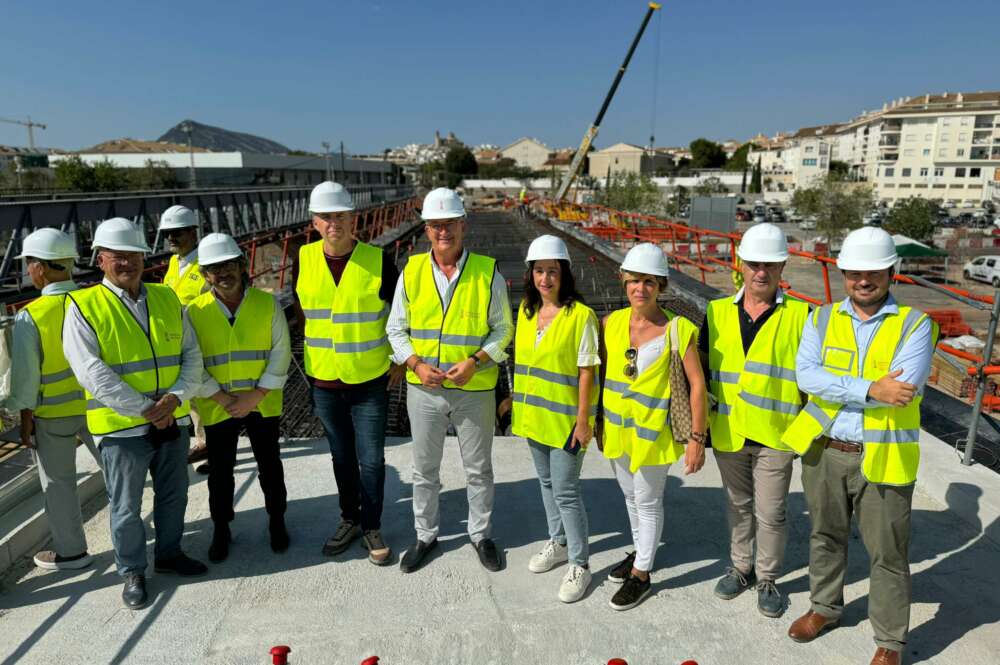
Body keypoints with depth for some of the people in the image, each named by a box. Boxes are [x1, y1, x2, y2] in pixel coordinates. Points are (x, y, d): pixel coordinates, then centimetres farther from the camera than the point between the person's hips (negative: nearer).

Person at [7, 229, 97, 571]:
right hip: (97, 406, 3)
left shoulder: (30, 317, -18)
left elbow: (26, 375, -12)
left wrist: (25, 418, 1)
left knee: (58, 483, 14)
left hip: (53, 414, -3)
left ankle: (70, 550, 27)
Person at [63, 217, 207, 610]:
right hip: (122, 427, -4)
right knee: (126, 507, 10)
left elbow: (192, 354, 3)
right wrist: (145, 410, -18)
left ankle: (169, 554, 40)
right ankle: (132, 572, 30)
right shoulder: (83, 307, -9)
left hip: (173, 421, 4)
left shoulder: (167, 298, 4)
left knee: (173, 496, 19)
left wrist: (176, 396, -13)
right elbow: (93, 374, -17)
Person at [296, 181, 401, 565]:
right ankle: (349, 520, 36)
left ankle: (372, 528, 24)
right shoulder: (305, 259, -3)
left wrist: (400, 361, -1)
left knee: (371, 460, 5)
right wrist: (316, 350, 12)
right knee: (342, 457, 17)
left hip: (370, 380, -3)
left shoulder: (377, 260, -11)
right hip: (324, 381, 3)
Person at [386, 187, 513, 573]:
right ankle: (425, 535, 37)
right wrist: (416, 364, -11)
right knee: (424, 469, 17)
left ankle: (481, 534, 36)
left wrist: (475, 362, -17)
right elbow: (396, 329, 5)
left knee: (478, 469, 14)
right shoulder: (411, 272, -2)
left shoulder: (488, 273, -8)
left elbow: (502, 330, -2)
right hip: (423, 389, 2)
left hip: (474, 390, -2)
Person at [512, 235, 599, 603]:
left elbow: (586, 372, -15)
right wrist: (518, 402, 13)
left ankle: (579, 564, 16)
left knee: (566, 490, 0)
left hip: (565, 418, -6)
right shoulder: (526, 310, 3)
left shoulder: (581, 316, -16)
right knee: (547, 482, 19)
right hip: (534, 415, 7)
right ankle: (559, 543, 39)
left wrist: (583, 420, -15)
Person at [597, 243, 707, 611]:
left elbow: (697, 384, -14)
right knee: (631, 496, 22)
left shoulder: (678, 329, -17)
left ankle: (641, 574, 27)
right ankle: (640, 551, 44)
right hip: (617, 429, 5)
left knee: (648, 502, 9)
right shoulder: (612, 323, -4)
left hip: (652, 432, -5)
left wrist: (696, 438, -14)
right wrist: (599, 421, 10)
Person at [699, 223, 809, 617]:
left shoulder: (800, 316, -5)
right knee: (738, 507, 19)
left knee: (770, 513, 8)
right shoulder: (717, 313, 2)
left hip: (775, 435, -2)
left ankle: (767, 580, 30)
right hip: (727, 433, 3)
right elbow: (701, 368, 9)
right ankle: (741, 568, 38)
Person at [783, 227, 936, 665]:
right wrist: (870, 389, -24)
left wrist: (836, 389, -16)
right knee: (826, 536, 21)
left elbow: (904, 389, -22)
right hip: (824, 451, 3)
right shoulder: (821, 319, 1)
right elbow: (806, 375, -14)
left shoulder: (915, 325, -8)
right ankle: (825, 607, 43)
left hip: (883, 459, -3)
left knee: (887, 554, 11)